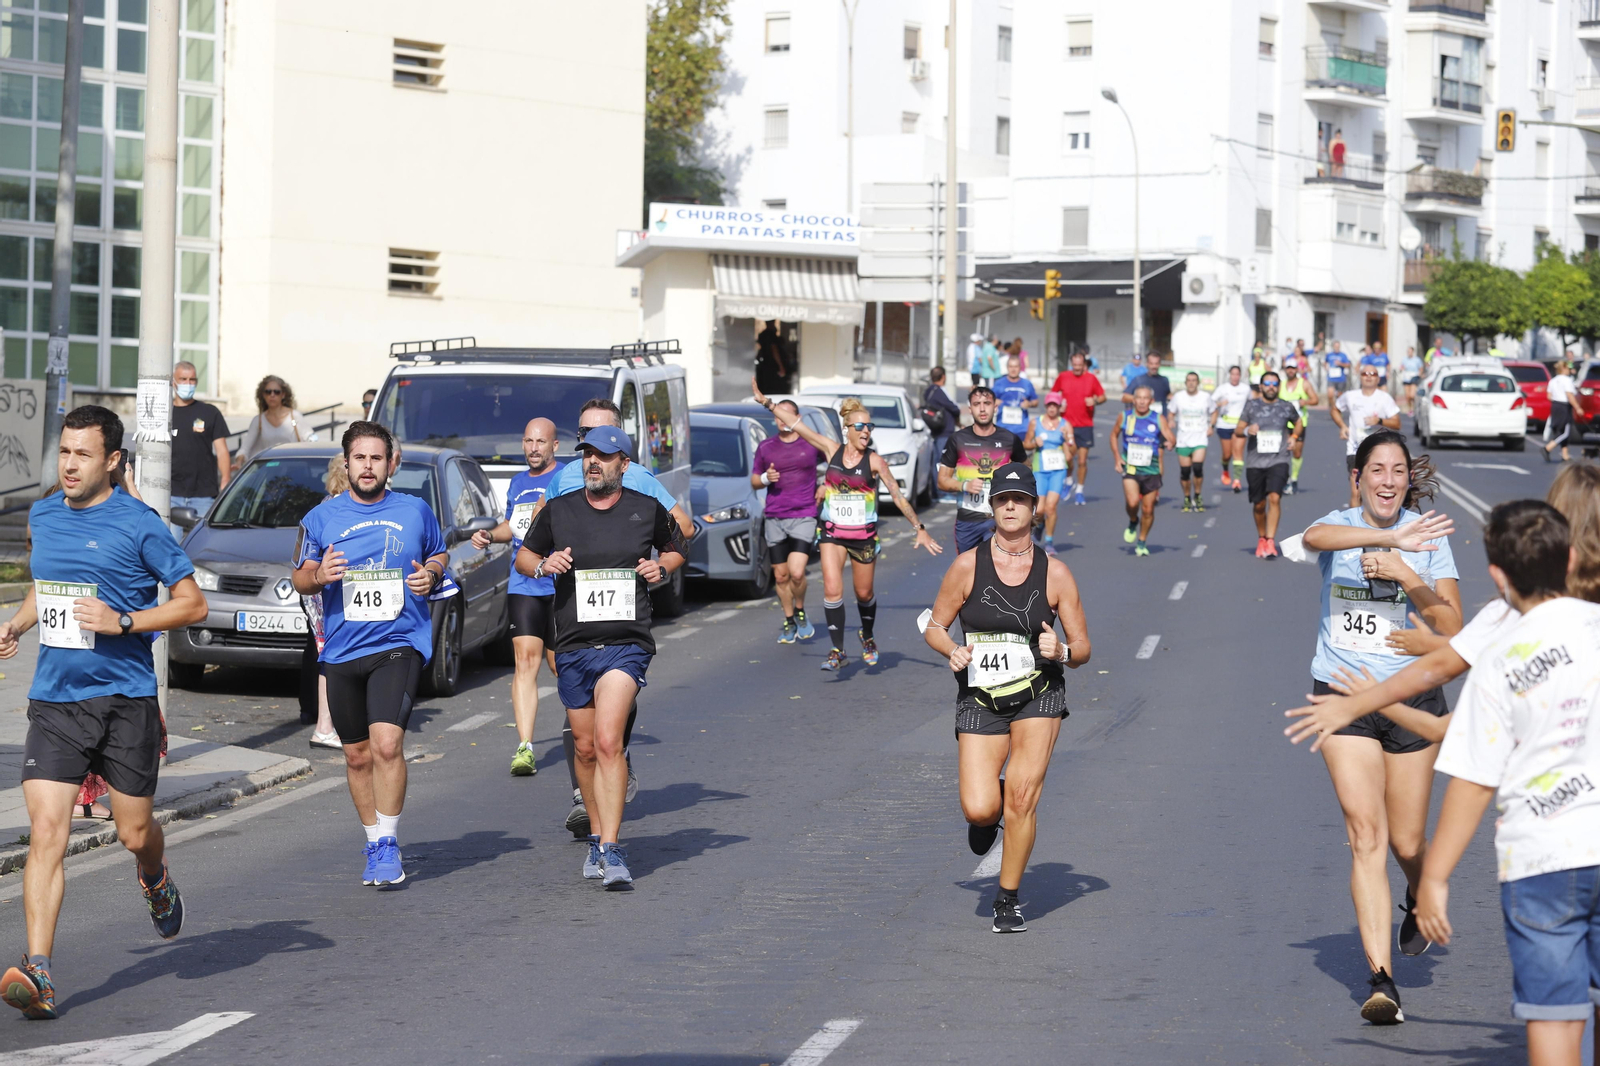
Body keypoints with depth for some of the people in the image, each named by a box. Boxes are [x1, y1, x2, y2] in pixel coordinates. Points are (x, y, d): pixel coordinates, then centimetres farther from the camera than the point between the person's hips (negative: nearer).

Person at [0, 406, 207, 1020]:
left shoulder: (138, 525, -7)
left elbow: (194, 604, -5)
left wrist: (123, 621, -17)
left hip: (125, 699, -3)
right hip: (54, 700, 3)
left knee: (134, 834, 9)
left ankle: (157, 884, 47)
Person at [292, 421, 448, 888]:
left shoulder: (416, 511, 5)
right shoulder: (321, 518, 6)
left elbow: (440, 555, 21)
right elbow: (299, 578, 13)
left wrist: (431, 574, -2)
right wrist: (318, 575, -10)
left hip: (399, 644, -3)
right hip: (342, 652, 3)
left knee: (387, 742, -20)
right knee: (357, 755, 10)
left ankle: (389, 845, -9)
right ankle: (375, 844, 27)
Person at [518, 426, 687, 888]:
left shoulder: (648, 510, 3)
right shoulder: (558, 511, 4)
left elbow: (676, 549, 22)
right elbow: (523, 557, 17)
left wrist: (662, 566, 0)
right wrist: (543, 565, -6)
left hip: (627, 646, -3)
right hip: (573, 647, 3)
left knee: (608, 742, -18)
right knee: (586, 748, 11)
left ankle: (612, 851, -20)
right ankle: (598, 837, 30)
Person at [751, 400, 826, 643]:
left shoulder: (813, 443, 1)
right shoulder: (765, 447, 8)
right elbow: (754, 481, 15)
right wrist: (766, 478, -6)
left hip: (804, 517, -3)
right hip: (774, 519, 3)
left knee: (796, 572, -17)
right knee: (780, 576, 6)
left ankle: (800, 612, 9)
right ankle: (789, 622, 23)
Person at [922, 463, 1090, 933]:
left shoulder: (1055, 572, -2)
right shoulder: (968, 565, -4)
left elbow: (1082, 648, 4)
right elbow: (934, 627, 6)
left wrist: (1061, 651, -19)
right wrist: (953, 651, -15)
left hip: (1039, 695, 0)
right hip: (980, 699, 0)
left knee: (1022, 796, -14)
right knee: (979, 810, -13)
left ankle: (1009, 901, 5)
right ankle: (989, 811, 28)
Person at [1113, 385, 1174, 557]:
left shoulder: (1158, 419, -1)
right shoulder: (1125, 417, 1)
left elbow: (1170, 437, -9)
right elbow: (1114, 435, 16)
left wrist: (1170, 443, -34)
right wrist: (1117, 457, 5)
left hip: (1151, 470, 1)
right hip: (1130, 468, -1)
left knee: (1148, 509, 6)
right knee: (1132, 502, -23)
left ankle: (1142, 543, 24)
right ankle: (1133, 522, 11)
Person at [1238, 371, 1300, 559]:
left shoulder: (1287, 407, 5)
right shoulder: (1251, 404, 4)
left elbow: (1298, 423, 25)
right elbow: (1239, 430, 7)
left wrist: (1293, 436, 6)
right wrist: (1247, 430, -15)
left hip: (1278, 461, -1)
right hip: (1255, 463, 1)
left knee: (1274, 498, -20)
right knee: (1259, 505, 8)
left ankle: (1271, 542, -19)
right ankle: (1261, 539, 30)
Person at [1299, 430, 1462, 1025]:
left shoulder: (1428, 540, -1)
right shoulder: (1342, 526, -2)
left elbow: (1451, 628, -9)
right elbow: (1315, 537, -29)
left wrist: (1405, 574, -21)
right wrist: (1392, 536, -43)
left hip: (1412, 697, 0)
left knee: (1407, 842, 6)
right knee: (1365, 835, -11)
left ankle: (1419, 901, 43)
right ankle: (1380, 979, -12)